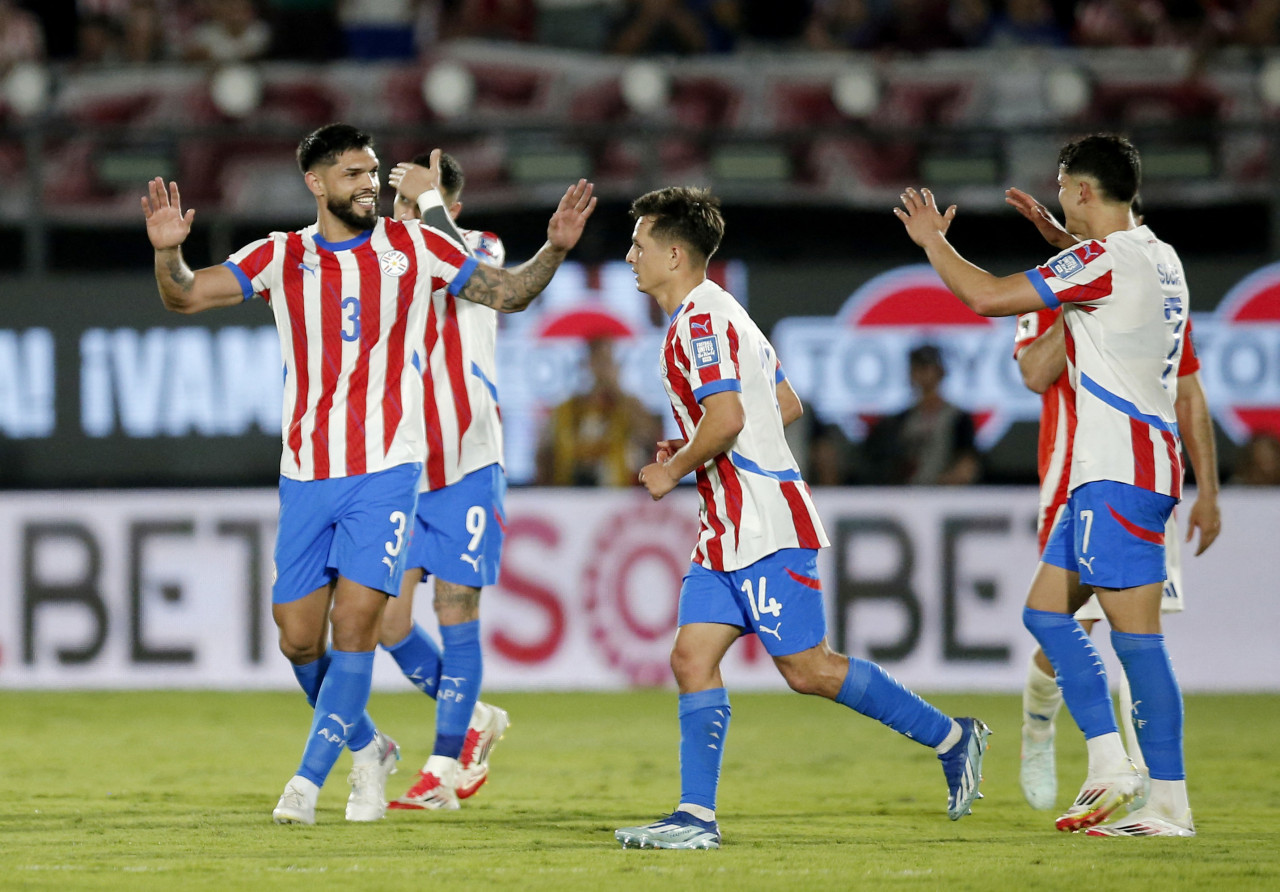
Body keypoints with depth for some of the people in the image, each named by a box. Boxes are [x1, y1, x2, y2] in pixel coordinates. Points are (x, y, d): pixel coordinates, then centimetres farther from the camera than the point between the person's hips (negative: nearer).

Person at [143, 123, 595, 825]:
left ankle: (308, 780, -7)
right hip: (305, 476, 2)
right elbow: (185, 297, -2)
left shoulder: (413, 248, 2)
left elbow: (507, 294, 9)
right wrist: (168, 252, -22)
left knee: (355, 621, -14)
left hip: (385, 470, -2)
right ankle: (366, 748, 27)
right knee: (299, 640, 3)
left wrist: (555, 248, -8)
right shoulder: (281, 257, 4)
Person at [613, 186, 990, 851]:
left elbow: (726, 418, -26)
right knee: (692, 658, 1)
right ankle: (696, 816, -3)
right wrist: (692, 450, 19)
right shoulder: (715, 313, 18)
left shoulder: (700, 319, -14)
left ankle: (950, 738, 4)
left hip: (765, 526, -10)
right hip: (729, 530, 10)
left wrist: (674, 471, -11)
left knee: (807, 668, -7)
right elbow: (787, 406, 23)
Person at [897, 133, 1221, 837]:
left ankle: (1169, 803, -11)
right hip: (1103, 477, 10)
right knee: (1046, 612, 11)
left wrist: (933, 241, 1)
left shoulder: (1103, 259, -13)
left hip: (1121, 473, -10)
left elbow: (988, 297, -12)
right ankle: (1109, 763, 5)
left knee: (1135, 635, -10)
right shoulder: (1161, 261, 16)